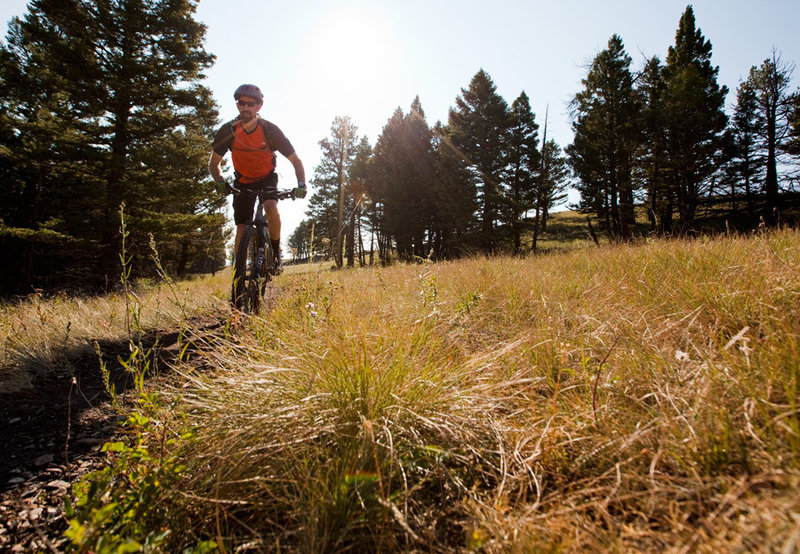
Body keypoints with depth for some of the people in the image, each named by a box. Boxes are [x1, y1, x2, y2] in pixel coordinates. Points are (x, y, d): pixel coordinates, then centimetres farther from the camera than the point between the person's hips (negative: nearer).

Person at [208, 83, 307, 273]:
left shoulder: (270, 130, -21)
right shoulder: (228, 131, -17)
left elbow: (295, 160, -15)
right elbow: (214, 163, -6)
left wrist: (301, 184, -31)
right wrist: (220, 181, -26)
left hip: (267, 178, -1)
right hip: (243, 181, 2)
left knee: (272, 209, -32)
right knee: (242, 229, -7)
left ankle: (276, 251, -9)